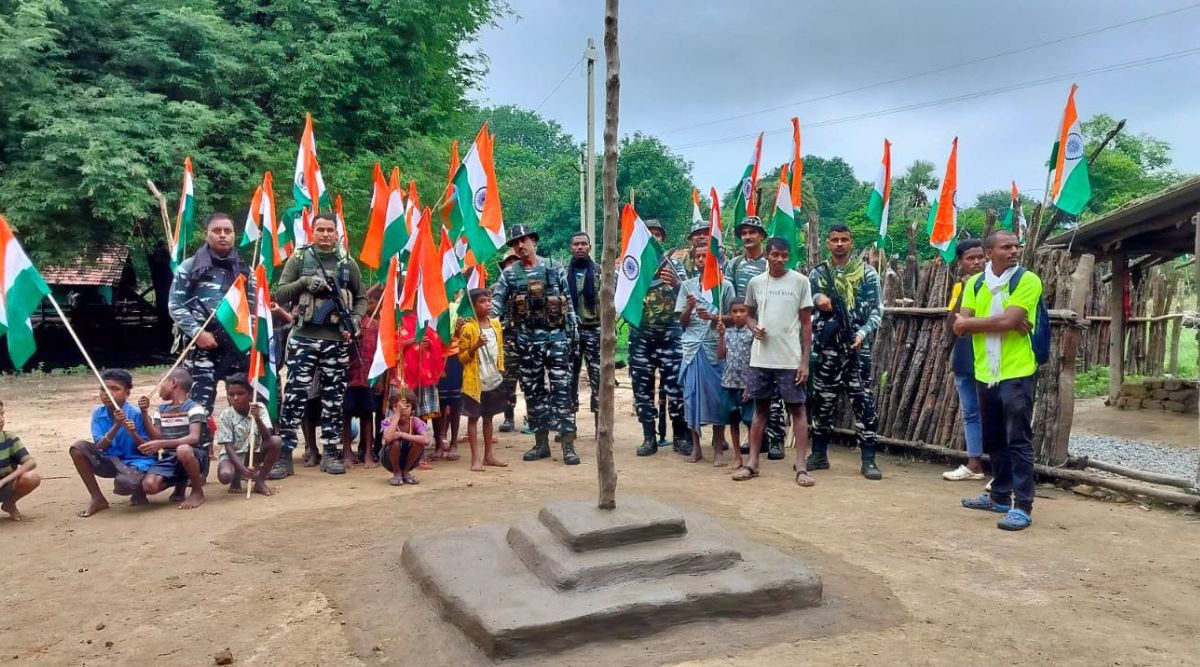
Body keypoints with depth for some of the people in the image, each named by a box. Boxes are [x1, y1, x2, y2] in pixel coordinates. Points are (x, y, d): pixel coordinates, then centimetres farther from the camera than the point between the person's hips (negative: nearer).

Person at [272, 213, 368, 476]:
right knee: (295, 395, -6)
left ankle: (331, 453, 14)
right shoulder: (298, 259, 4)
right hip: (304, 337, -2)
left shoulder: (347, 263, 9)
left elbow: (362, 297, 17)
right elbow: (279, 294, 1)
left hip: (337, 340, 2)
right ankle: (284, 454, 0)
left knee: (333, 398, 6)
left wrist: (356, 319, -1)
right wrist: (304, 282, -14)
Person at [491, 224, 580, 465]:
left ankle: (568, 445, -3)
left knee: (562, 390, -5)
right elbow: (496, 302, -1)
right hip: (527, 340, 3)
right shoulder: (509, 273, 6)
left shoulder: (554, 268, 1)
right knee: (533, 392, 8)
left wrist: (572, 332, -1)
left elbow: (568, 302, 3)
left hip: (555, 337, -3)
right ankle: (541, 443, 18)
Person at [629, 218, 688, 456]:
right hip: (640, 334, 1)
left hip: (670, 332, -1)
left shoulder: (674, 263, 7)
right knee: (642, 385, 3)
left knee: (676, 383, -2)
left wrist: (676, 282, -30)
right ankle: (649, 438, 11)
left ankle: (681, 436, 9)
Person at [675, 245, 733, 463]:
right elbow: (682, 322, 9)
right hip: (692, 346, 2)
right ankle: (696, 447, 10)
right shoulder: (687, 286, 11)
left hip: (716, 347, -2)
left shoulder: (725, 286, 6)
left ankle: (718, 447, 8)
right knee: (691, 395, 1)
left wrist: (712, 317, -11)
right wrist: (689, 308, -11)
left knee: (717, 395, -2)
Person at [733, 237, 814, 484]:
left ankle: (800, 466, 6)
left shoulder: (800, 281, -2)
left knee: (797, 410, 2)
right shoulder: (755, 282, 6)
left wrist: (805, 361, -6)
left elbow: (806, 323, -1)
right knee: (760, 409, 11)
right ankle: (752, 463, 17)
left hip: (790, 359, -3)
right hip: (761, 358, 3)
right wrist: (754, 328, -8)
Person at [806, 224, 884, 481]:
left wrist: (864, 333, -16)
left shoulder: (866, 272, 3)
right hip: (826, 347, 2)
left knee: (863, 401, -2)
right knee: (823, 401, 8)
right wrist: (817, 299, -9)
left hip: (857, 347, -2)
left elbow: (877, 309, -1)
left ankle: (868, 460, 3)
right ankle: (819, 454, 19)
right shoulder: (817, 273, 9)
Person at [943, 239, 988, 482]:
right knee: (970, 414, 12)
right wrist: (964, 291, -11)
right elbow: (951, 323, -2)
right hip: (964, 361, 6)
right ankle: (974, 464, 20)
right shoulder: (959, 286, 10)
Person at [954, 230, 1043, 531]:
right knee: (994, 440, 14)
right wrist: (1004, 323, -13)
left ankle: (1022, 506, 1)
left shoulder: (1028, 280, -7)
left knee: (1019, 441, -4)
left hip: (1017, 373, -5)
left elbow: (1007, 320, -19)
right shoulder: (974, 284, 8)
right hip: (985, 374, 6)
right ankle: (1000, 496, 27)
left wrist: (970, 322, -6)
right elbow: (960, 326, -3)